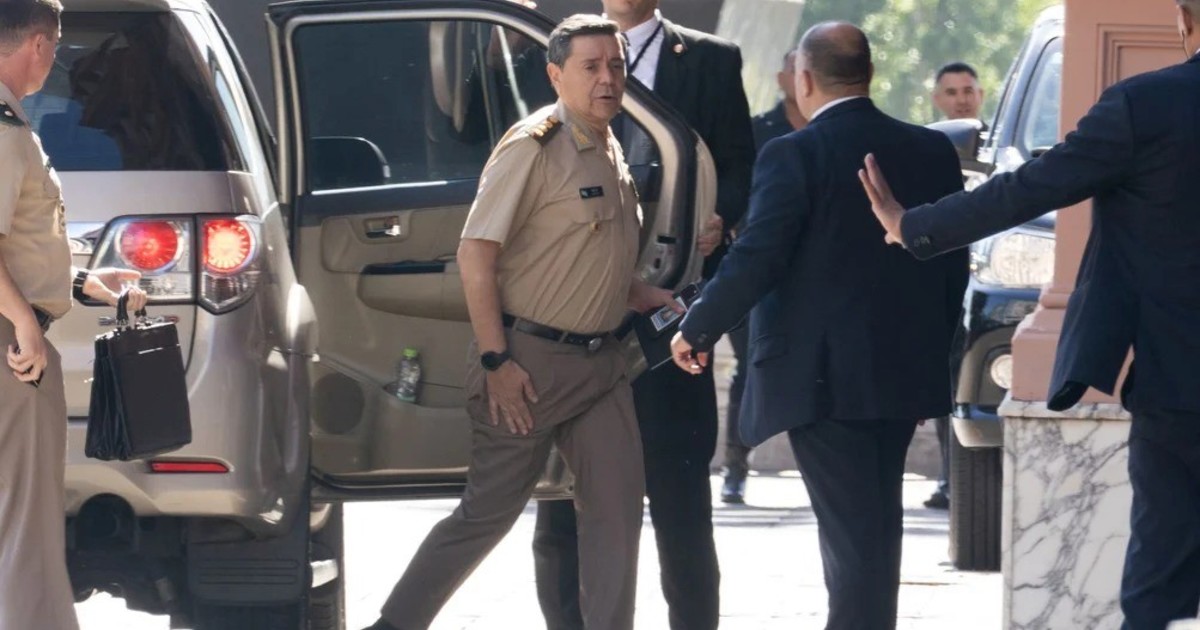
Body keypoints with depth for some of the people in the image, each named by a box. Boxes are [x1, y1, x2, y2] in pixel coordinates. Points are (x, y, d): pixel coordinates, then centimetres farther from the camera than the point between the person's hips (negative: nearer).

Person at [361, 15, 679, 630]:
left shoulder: (609, 152, 13)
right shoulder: (533, 147, -12)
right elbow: (476, 254, -17)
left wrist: (648, 298, 8)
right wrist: (496, 360, -20)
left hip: (597, 363, 8)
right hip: (530, 360, -8)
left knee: (616, 509, 3)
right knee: (488, 511, -2)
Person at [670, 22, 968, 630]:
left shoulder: (794, 155, -12)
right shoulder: (932, 152, 5)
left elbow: (755, 260, -15)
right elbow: (953, 267, 10)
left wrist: (697, 329, -1)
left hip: (822, 375, -6)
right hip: (902, 371, 6)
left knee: (851, 533, -5)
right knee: (877, 524, 17)